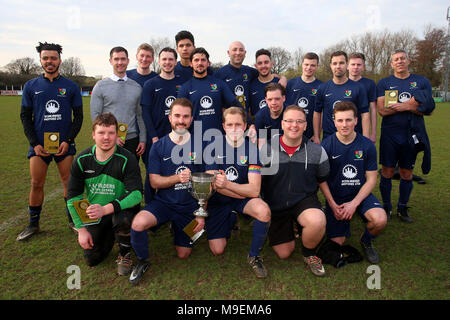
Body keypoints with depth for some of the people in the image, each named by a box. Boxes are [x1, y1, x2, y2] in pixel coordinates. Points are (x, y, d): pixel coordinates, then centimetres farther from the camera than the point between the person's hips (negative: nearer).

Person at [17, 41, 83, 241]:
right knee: (36, 184, 4)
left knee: (69, 182, 3)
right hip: (39, 145, 1)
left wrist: (68, 140, -8)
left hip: (64, 144, -1)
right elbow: (25, 117, 7)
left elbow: (78, 116, 4)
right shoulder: (31, 86, 6)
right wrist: (34, 143, -5)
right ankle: (33, 224, 18)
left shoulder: (71, 87, 4)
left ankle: (73, 219, 17)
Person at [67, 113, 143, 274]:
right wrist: (81, 228, -5)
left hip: (122, 208, -3)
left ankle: (125, 254, -5)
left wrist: (106, 209, -38)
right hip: (95, 214, 3)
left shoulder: (127, 159, -19)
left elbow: (136, 194, -26)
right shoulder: (82, 160, -8)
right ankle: (110, 233, 28)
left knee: (122, 219, -38)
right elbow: (73, 196, -1)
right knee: (91, 258, -5)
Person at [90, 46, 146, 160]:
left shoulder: (137, 87, 10)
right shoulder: (101, 86, 1)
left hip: (132, 139, 2)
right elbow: (95, 115, -3)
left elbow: (140, 116, 11)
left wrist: (143, 140, 4)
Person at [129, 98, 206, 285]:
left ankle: (177, 229, 41)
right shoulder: (159, 147, -3)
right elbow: (154, 182, -6)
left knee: (183, 254, 8)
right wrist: (178, 177, -24)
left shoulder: (200, 145, -3)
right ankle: (143, 260, 1)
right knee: (138, 224, -30)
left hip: (190, 206, 1)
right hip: (163, 202, 0)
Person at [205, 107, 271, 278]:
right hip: (219, 200, 1)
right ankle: (231, 220, 28)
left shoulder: (252, 149, -12)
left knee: (264, 211, -33)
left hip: (244, 198, 0)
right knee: (217, 250, -3)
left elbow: (254, 190, -19)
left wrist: (227, 184, -34)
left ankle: (254, 256, -9)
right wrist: (244, 192, -15)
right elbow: (214, 184, -14)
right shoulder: (215, 146, -10)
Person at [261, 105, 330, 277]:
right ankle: (289, 233, 40)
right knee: (283, 254, 4)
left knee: (317, 222, -35)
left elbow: (323, 179, 11)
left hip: (304, 200, 0)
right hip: (275, 205, 1)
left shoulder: (317, 151, -5)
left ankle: (309, 253, -1)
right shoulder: (267, 151, -8)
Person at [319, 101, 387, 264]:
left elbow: (371, 180, -3)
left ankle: (366, 241, 8)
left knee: (380, 220, -29)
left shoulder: (367, 145, -7)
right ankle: (346, 220, 32)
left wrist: (354, 203, -14)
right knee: (337, 242, -3)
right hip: (335, 197, 0)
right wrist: (333, 205, -11)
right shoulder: (326, 145, -9)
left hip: (360, 194, 1)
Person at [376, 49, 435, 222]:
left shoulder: (422, 82, 7)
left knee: (407, 174, 9)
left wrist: (406, 107, -16)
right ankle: (386, 207, 18)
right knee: (387, 172, 3)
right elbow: (382, 110, -10)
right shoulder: (384, 83, 3)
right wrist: (412, 104, -13)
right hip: (390, 135, -1)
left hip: (412, 135, 2)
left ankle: (402, 208, 24)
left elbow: (429, 109, -2)